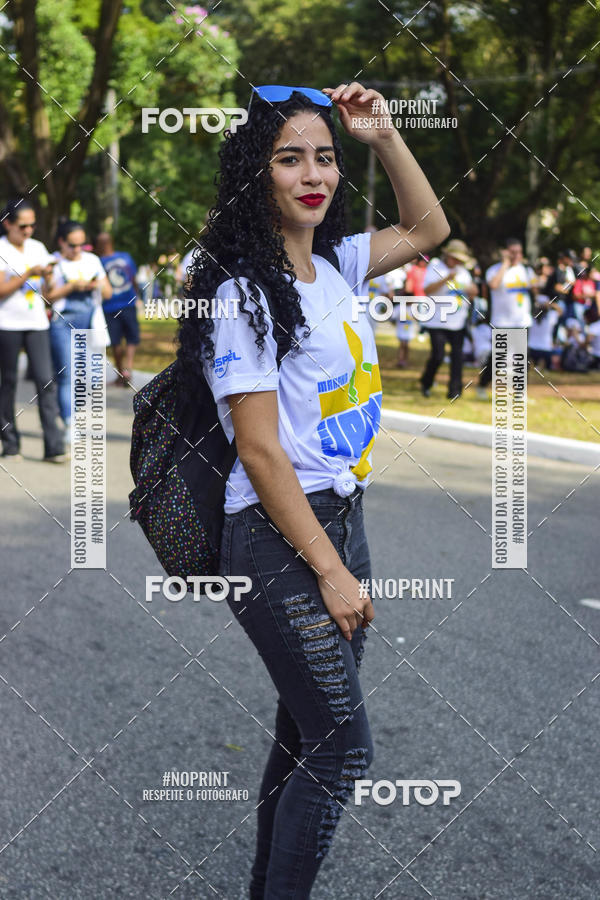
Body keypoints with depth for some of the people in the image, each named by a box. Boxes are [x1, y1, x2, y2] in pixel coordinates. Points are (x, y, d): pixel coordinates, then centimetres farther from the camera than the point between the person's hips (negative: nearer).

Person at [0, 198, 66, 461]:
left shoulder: (38, 248, 11)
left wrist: (47, 276, -6)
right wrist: (29, 274, -16)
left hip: (36, 323, 3)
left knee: (45, 380, -7)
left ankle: (54, 446, -8)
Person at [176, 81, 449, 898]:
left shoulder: (331, 265, 9)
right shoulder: (243, 291, -14)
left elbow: (427, 228, 26)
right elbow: (259, 449, -17)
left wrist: (383, 133, 11)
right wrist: (331, 571, -17)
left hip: (340, 517, 8)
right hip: (278, 536, -8)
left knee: (309, 736, 13)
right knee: (342, 745, -7)